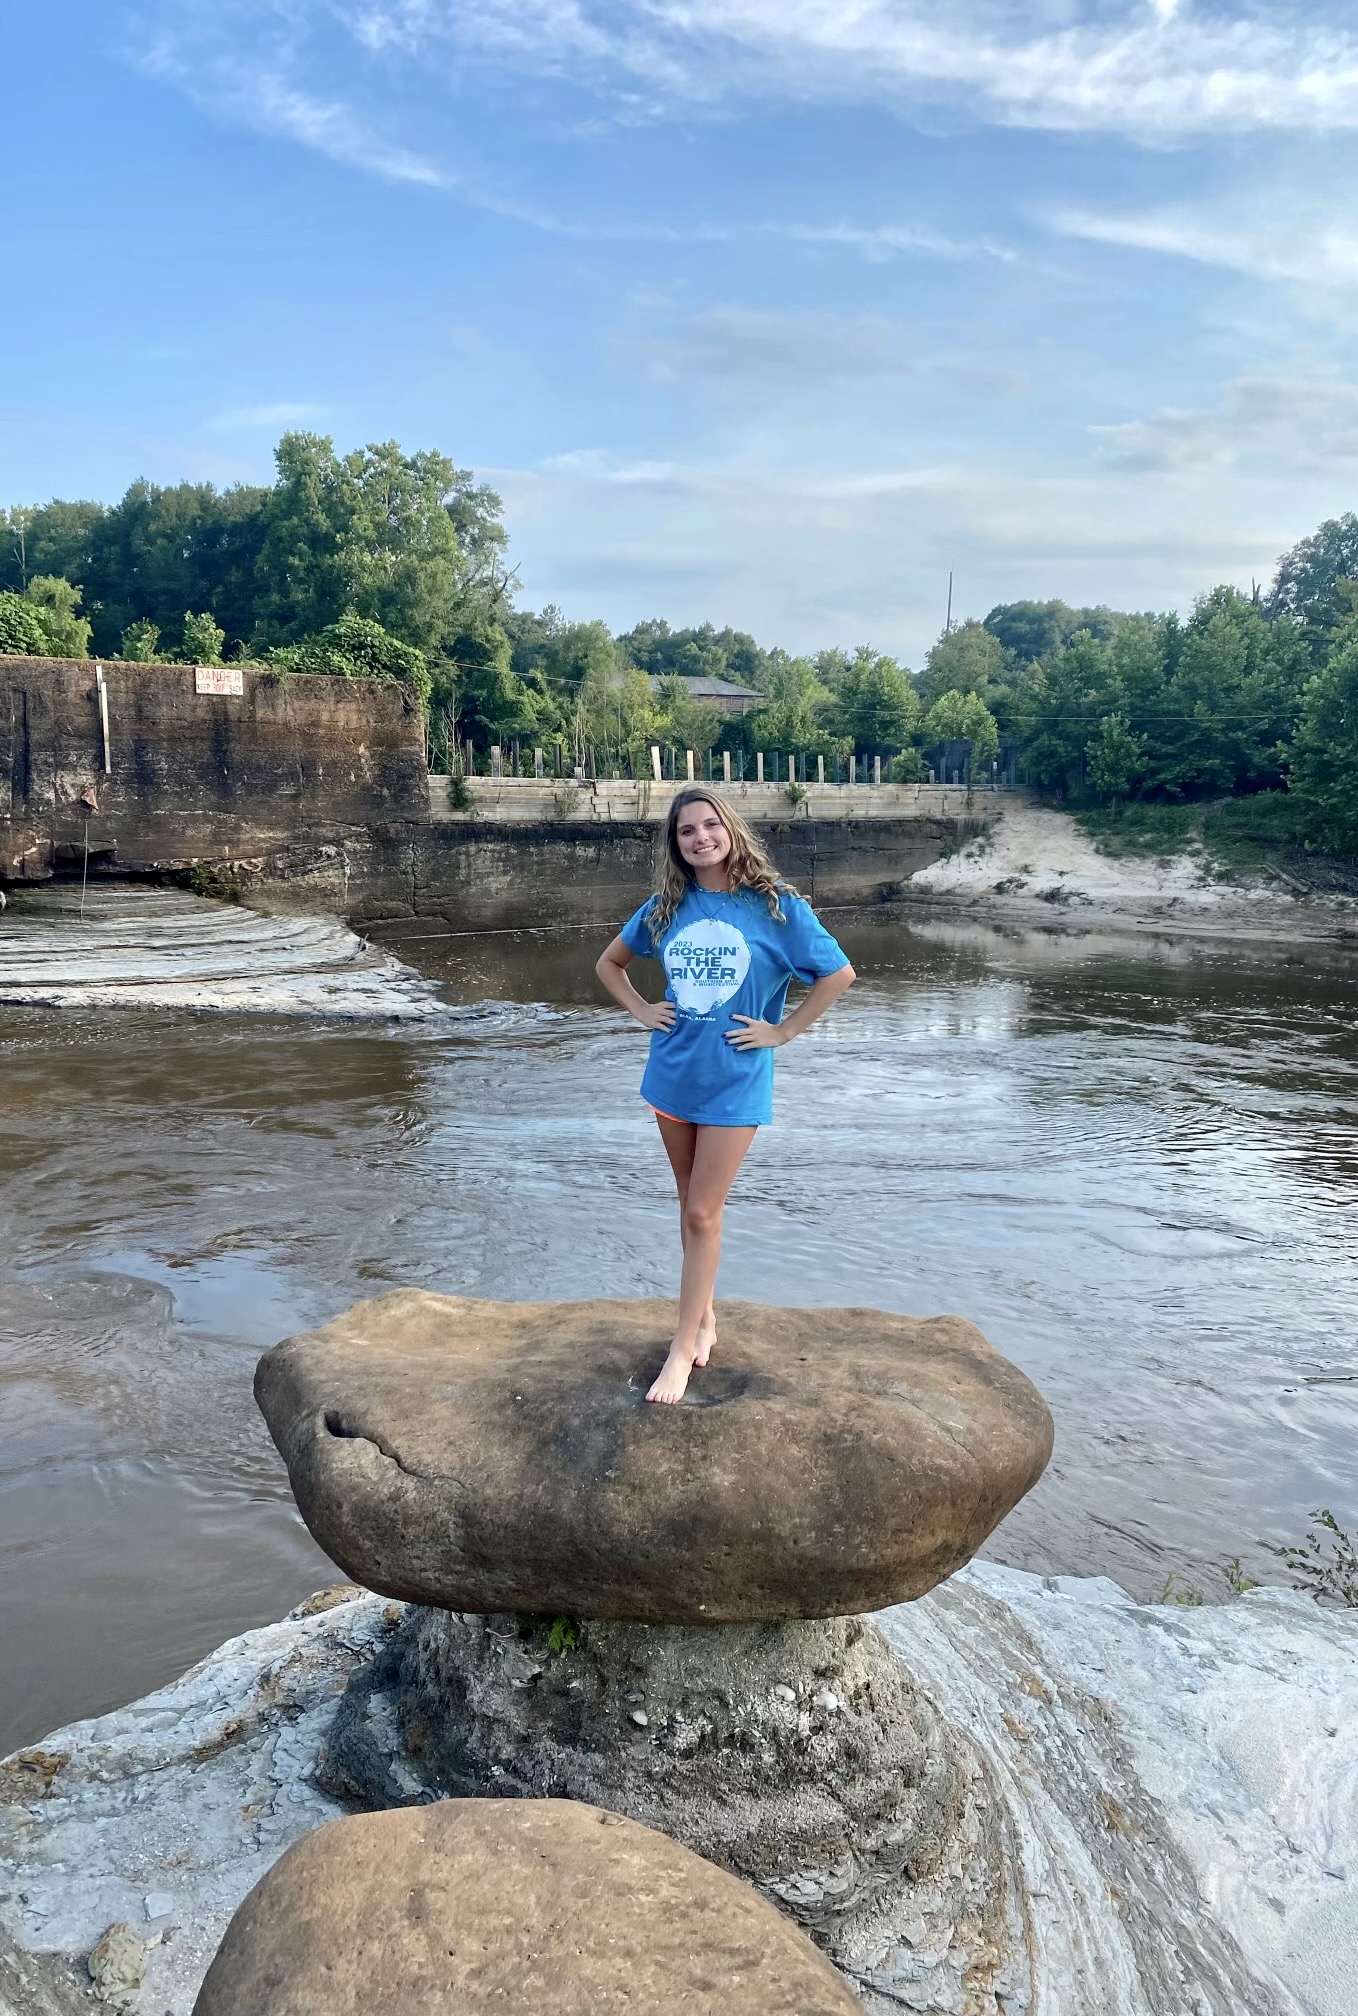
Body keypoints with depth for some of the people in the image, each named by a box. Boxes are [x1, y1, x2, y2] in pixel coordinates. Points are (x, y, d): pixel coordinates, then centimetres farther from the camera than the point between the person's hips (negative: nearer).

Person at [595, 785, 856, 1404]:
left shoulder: (775, 906, -9)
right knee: (691, 1206, 15)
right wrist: (641, 1011, 4)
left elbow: (839, 974, -9)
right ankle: (704, 1318, 31)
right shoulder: (665, 907, 2)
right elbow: (609, 963, 17)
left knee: (703, 1213, -3)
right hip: (673, 1072, 4)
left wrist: (782, 1031, -9)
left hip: (734, 1081, -4)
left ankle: (682, 1349, 6)